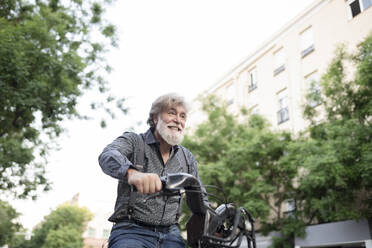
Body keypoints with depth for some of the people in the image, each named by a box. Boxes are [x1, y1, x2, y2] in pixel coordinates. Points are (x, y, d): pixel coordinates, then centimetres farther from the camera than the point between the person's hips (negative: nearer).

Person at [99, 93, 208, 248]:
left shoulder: (187, 158, 15)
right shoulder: (134, 141, 0)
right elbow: (108, 156, -23)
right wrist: (131, 172, -46)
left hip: (171, 233, 4)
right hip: (132, 230, -4)